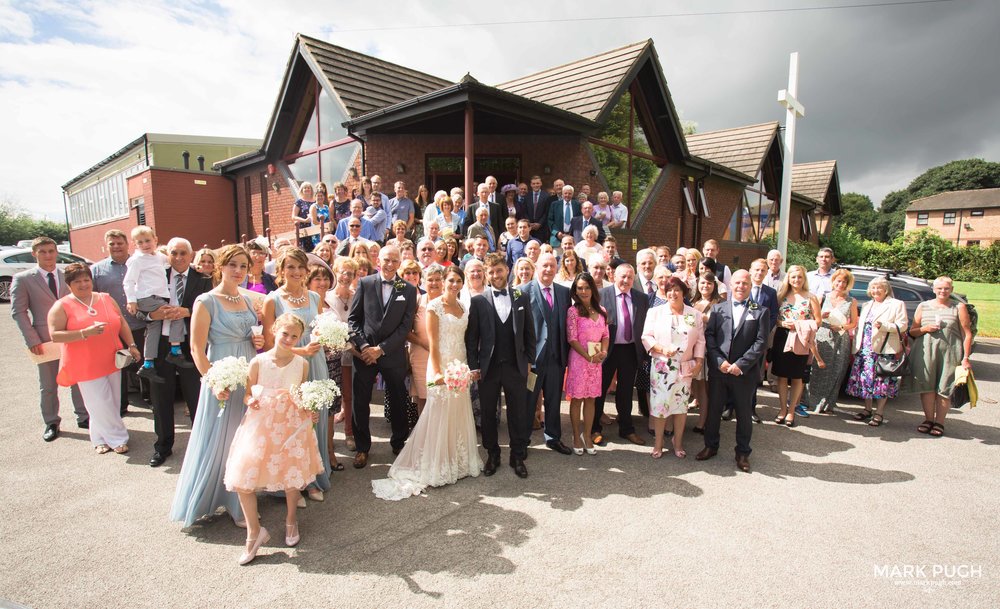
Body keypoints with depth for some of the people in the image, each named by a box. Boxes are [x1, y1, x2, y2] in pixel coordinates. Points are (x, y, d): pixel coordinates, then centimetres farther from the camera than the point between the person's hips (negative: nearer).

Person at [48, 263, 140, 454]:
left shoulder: (106, 299, 6)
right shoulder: (62, 306, -6)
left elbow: (122, 323, 10)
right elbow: (55, 335, -13)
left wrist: (131, 345, 1)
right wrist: (86, 333, -25)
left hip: (111, 361, 4)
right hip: (86, 366, -4)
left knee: (112, 403, 12)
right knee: (101, 405, 0)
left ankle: (100, 438, 31)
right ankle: (118, 438, 16)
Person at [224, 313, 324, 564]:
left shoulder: (302, 364, -1)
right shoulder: (258, 362, -6)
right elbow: (248, 393, 3)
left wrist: (310, 413, -8)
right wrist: (249, 400, -19)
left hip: (291, 426, 1)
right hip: (260, 426, 0)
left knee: (293, 477, 7)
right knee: (242, 479, -5)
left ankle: (291, 520, 36)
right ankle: (254, 531, 17)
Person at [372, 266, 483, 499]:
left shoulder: (464, 307, 10)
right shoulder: (434, 306, -8)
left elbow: (464, 339, 13)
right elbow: (432, 342, -12)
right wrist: (437, 372, -18)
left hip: (460, 366, 6)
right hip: (442, 366, -6)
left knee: (459, 414, 12)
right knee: (439, 414, 0)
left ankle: (458, 461, 28)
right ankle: (436, 467, 14)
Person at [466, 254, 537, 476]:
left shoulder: (522, 298, 5)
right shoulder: (478, 301, 0)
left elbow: (529, 333, 8)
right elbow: (471, 337, 0)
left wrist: (528, 361, 4)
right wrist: (474, 366, -4)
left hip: (515, 366, 1)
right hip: (488, 367, 0)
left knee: (518, 413, 8)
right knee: (488, 414, 11)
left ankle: (518, 457, 24)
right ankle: (492, 456, 27)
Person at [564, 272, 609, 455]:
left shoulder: (601, 311, 7)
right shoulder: (573, 311, -7)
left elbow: (605, 335, 11)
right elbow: (572, 339, -10)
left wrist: (603, 352, -8)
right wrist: (589, 356, -14)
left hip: (596, 361, 4)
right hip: (579, 359, -4)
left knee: (590, 399, 10)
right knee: (577, 399, 5)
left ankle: (587, 436, 21)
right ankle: (577, 437, 18)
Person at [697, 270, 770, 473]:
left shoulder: (761, 312, 1)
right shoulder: (718, 308, 6)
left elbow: (761, 342, -6)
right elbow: (709, 336, 1)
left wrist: (740, 365, -13)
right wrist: (719, 361, -11)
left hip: (745, 372, -1)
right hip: (718, 370, 2)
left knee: (744, 414, 10)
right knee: (713, 410, 11)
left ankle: (742, 453, 26)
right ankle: (711, 446, 28)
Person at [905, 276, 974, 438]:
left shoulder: (959, 307, 6)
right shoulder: (923, 306, 11)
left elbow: (967, 334, 1)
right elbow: (912, 331, 13)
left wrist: (966, 357, -6)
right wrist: (924, 329, -8)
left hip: (950, 353, -1)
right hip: (925, 351, 2)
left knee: (944, 389, 0)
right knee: (927, 386, 2)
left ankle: (939, 423, 11)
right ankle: (928, 419, 15)